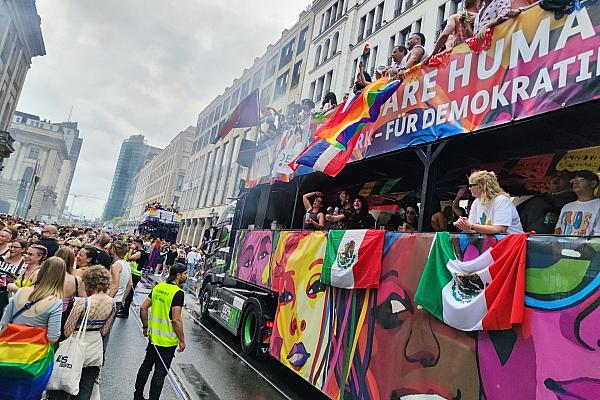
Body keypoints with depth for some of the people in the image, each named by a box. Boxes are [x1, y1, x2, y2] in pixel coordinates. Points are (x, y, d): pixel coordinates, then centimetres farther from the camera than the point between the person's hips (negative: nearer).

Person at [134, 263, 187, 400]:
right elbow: (176, 320, -23)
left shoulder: (158, 287, 2)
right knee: (160, 373, 5)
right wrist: (182, 340, -13)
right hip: (167, 341, -7)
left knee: (146, 365, 23)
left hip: (153, 336, 8)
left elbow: (143, 308, 6)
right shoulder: (178, 293, -21)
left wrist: (146, 326, 18)